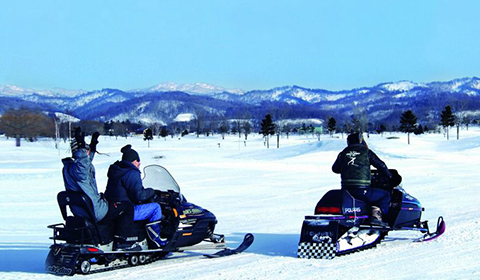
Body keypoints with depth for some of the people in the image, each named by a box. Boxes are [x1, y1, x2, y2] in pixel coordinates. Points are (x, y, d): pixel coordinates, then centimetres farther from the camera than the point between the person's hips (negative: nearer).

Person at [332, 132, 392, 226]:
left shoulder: (342, 154, 13)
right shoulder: (366, 152, 3)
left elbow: (335, 169, 25)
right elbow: (380, 165, 10)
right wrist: (390, 176, 26)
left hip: (345, 190, 5)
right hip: (362, 190, -5)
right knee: (385, 195, 12)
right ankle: (376, 216, -6)